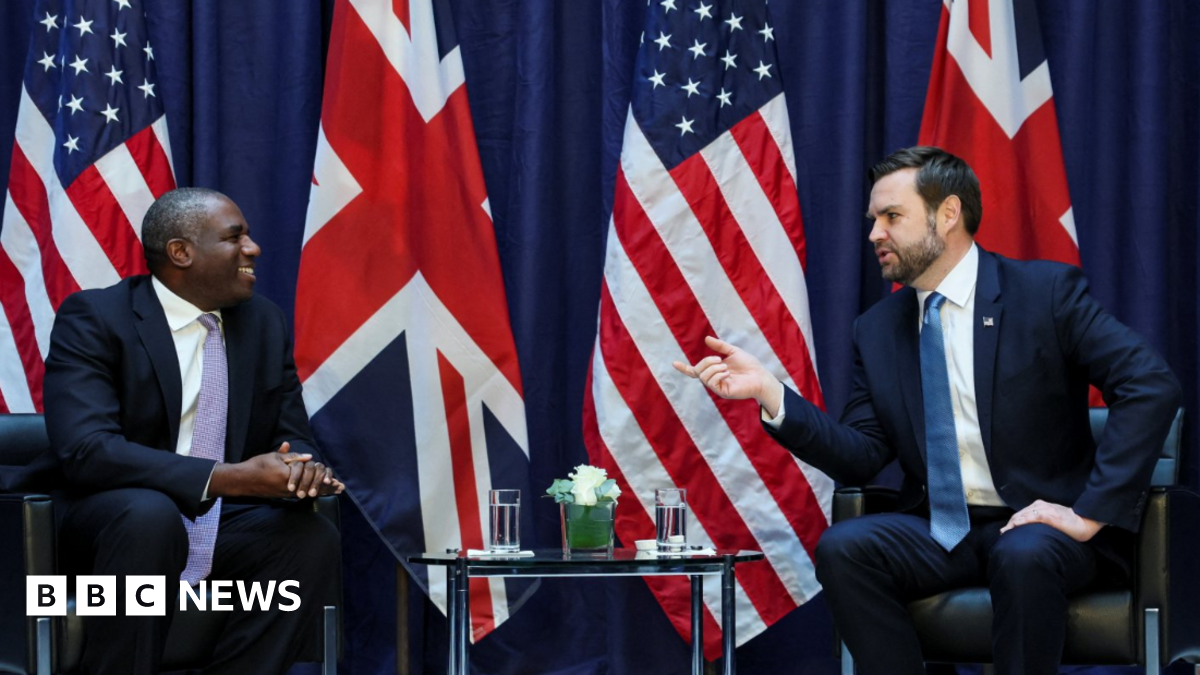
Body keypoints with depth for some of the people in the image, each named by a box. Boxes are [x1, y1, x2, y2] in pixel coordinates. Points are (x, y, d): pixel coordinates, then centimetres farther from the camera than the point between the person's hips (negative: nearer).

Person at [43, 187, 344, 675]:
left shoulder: (265, 323, 8)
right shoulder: (92, 319, -10)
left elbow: (291, 437, 10)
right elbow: (85, 450, -23)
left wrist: (302, 467, -18)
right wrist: (227, 478, -31)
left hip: (224, 527, 5)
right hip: (119, 521, -5)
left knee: (313, 538, -24)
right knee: (150, 514, -37)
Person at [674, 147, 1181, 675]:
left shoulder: (1046, 292, -5)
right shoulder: (877, 330, 10)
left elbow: (1152, 387, -13)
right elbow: (861, 458, 5)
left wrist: (1090, 513, -19)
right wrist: (769, 392, -8)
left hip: (1039, 525, -4)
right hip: (937, 530, 4)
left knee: (1024, 557, -37)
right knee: (841, 548, -24)